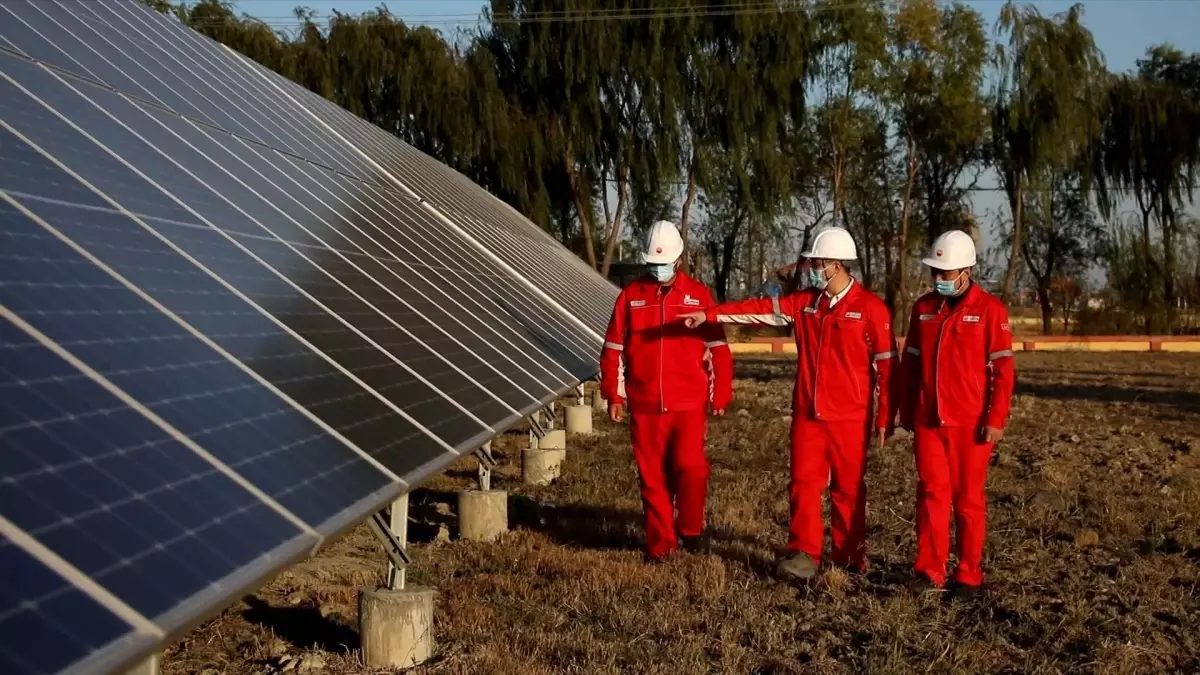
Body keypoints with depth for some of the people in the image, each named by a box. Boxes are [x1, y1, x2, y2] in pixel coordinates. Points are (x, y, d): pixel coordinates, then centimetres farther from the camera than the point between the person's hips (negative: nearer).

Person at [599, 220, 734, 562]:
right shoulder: (630, 296, 5)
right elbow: (613, 349, 8)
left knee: (689, 466, -15)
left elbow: (718, 348, 4)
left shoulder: (699, 295, 2)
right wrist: (613, 394, 4)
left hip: (689, 403, -2)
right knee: (652, 475, 6)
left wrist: (721, 394, 1)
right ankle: (660, 543, 18)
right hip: (644, 405, 2)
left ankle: (691, 530, 8)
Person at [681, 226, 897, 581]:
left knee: (848, 489, 5)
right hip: (807, 414, 4)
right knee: (803, 483, 0)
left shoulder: (870, 308, -7)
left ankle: (850, 558, 15)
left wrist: (885, 418, -5)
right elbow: (759, 309, 2)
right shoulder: (803, 302, 8)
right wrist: (709, 314, -9)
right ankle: (804, 554, 5)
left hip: (849, 419, -4)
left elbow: (886, 366, -5)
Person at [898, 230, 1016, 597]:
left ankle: (969, 575, 14)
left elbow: (1003, 369, -7)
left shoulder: (990, 309, -6)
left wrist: (995, 420, -12)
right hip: (928, 422, 3)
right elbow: (910, 363, 13)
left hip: (970, 424, -3)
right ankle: (930, 571, 5)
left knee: (968, 498, 5)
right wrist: (907, 413, 13)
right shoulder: (923, 307, 8)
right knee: (932, 494, 1)